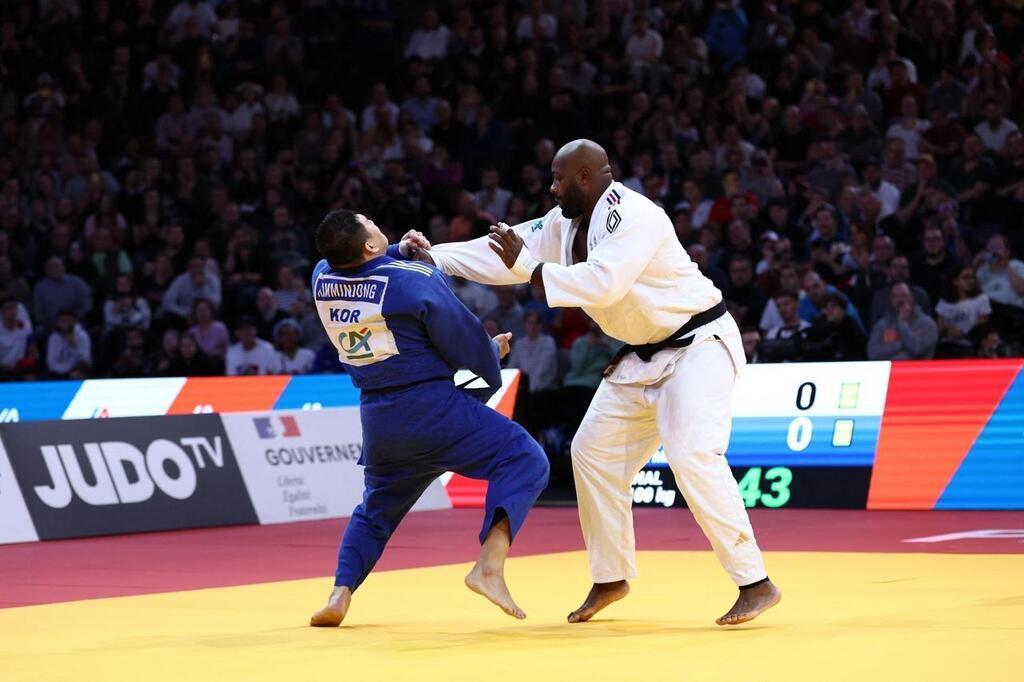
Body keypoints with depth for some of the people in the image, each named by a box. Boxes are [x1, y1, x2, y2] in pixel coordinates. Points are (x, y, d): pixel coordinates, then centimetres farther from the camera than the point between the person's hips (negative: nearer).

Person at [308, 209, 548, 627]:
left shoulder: (322, 279, -2)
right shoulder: (416, 280, -16)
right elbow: (468, 345, -8)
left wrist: (400, 252, 7)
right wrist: (493, 353, 14)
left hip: (377, 418, 6)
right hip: (430, 410, -6)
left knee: (377, 507, 27)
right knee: (523, 460, -5)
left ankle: (340, 596, 12)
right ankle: (489, 565, -21)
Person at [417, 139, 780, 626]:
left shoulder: (635, 217, -25)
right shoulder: (566, 223, 3)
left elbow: (602, 283, -37)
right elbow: (506, 251, 6)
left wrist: (528, 269, -31)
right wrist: (434, 256, -2)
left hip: (699, 343, -10)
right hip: (645, 355, 10)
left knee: (693, 455, -24)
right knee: (593, 453, 9)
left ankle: (755, 584, -20)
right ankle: (611, 578, 24)